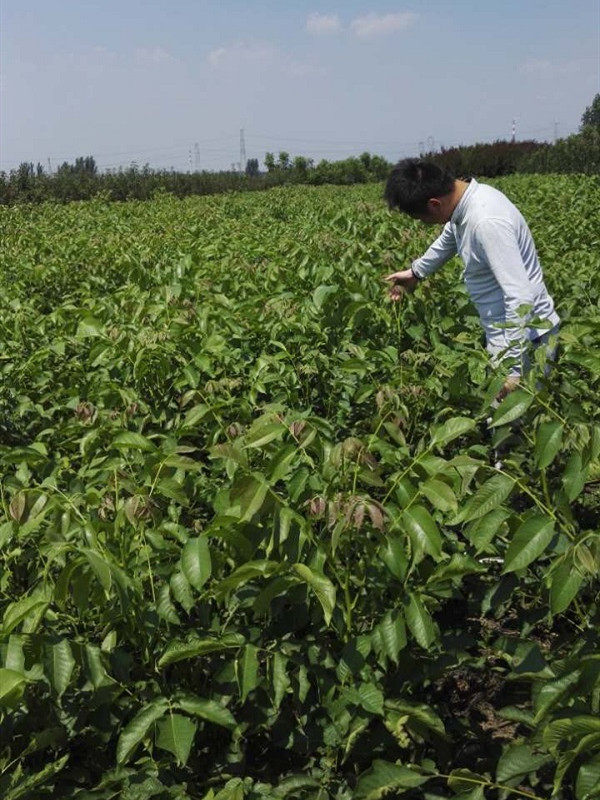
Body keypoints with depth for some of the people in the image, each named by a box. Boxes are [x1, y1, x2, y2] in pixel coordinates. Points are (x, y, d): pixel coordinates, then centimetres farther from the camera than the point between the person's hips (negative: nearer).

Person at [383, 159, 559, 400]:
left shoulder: (487, 222, -30)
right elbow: (447, 241, 25)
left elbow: (520, 297, -34)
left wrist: (513, 371, -34)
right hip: (507, 331, 9)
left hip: (525, 336, -9)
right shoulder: (467, 198, 0)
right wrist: (416, 272, 35)